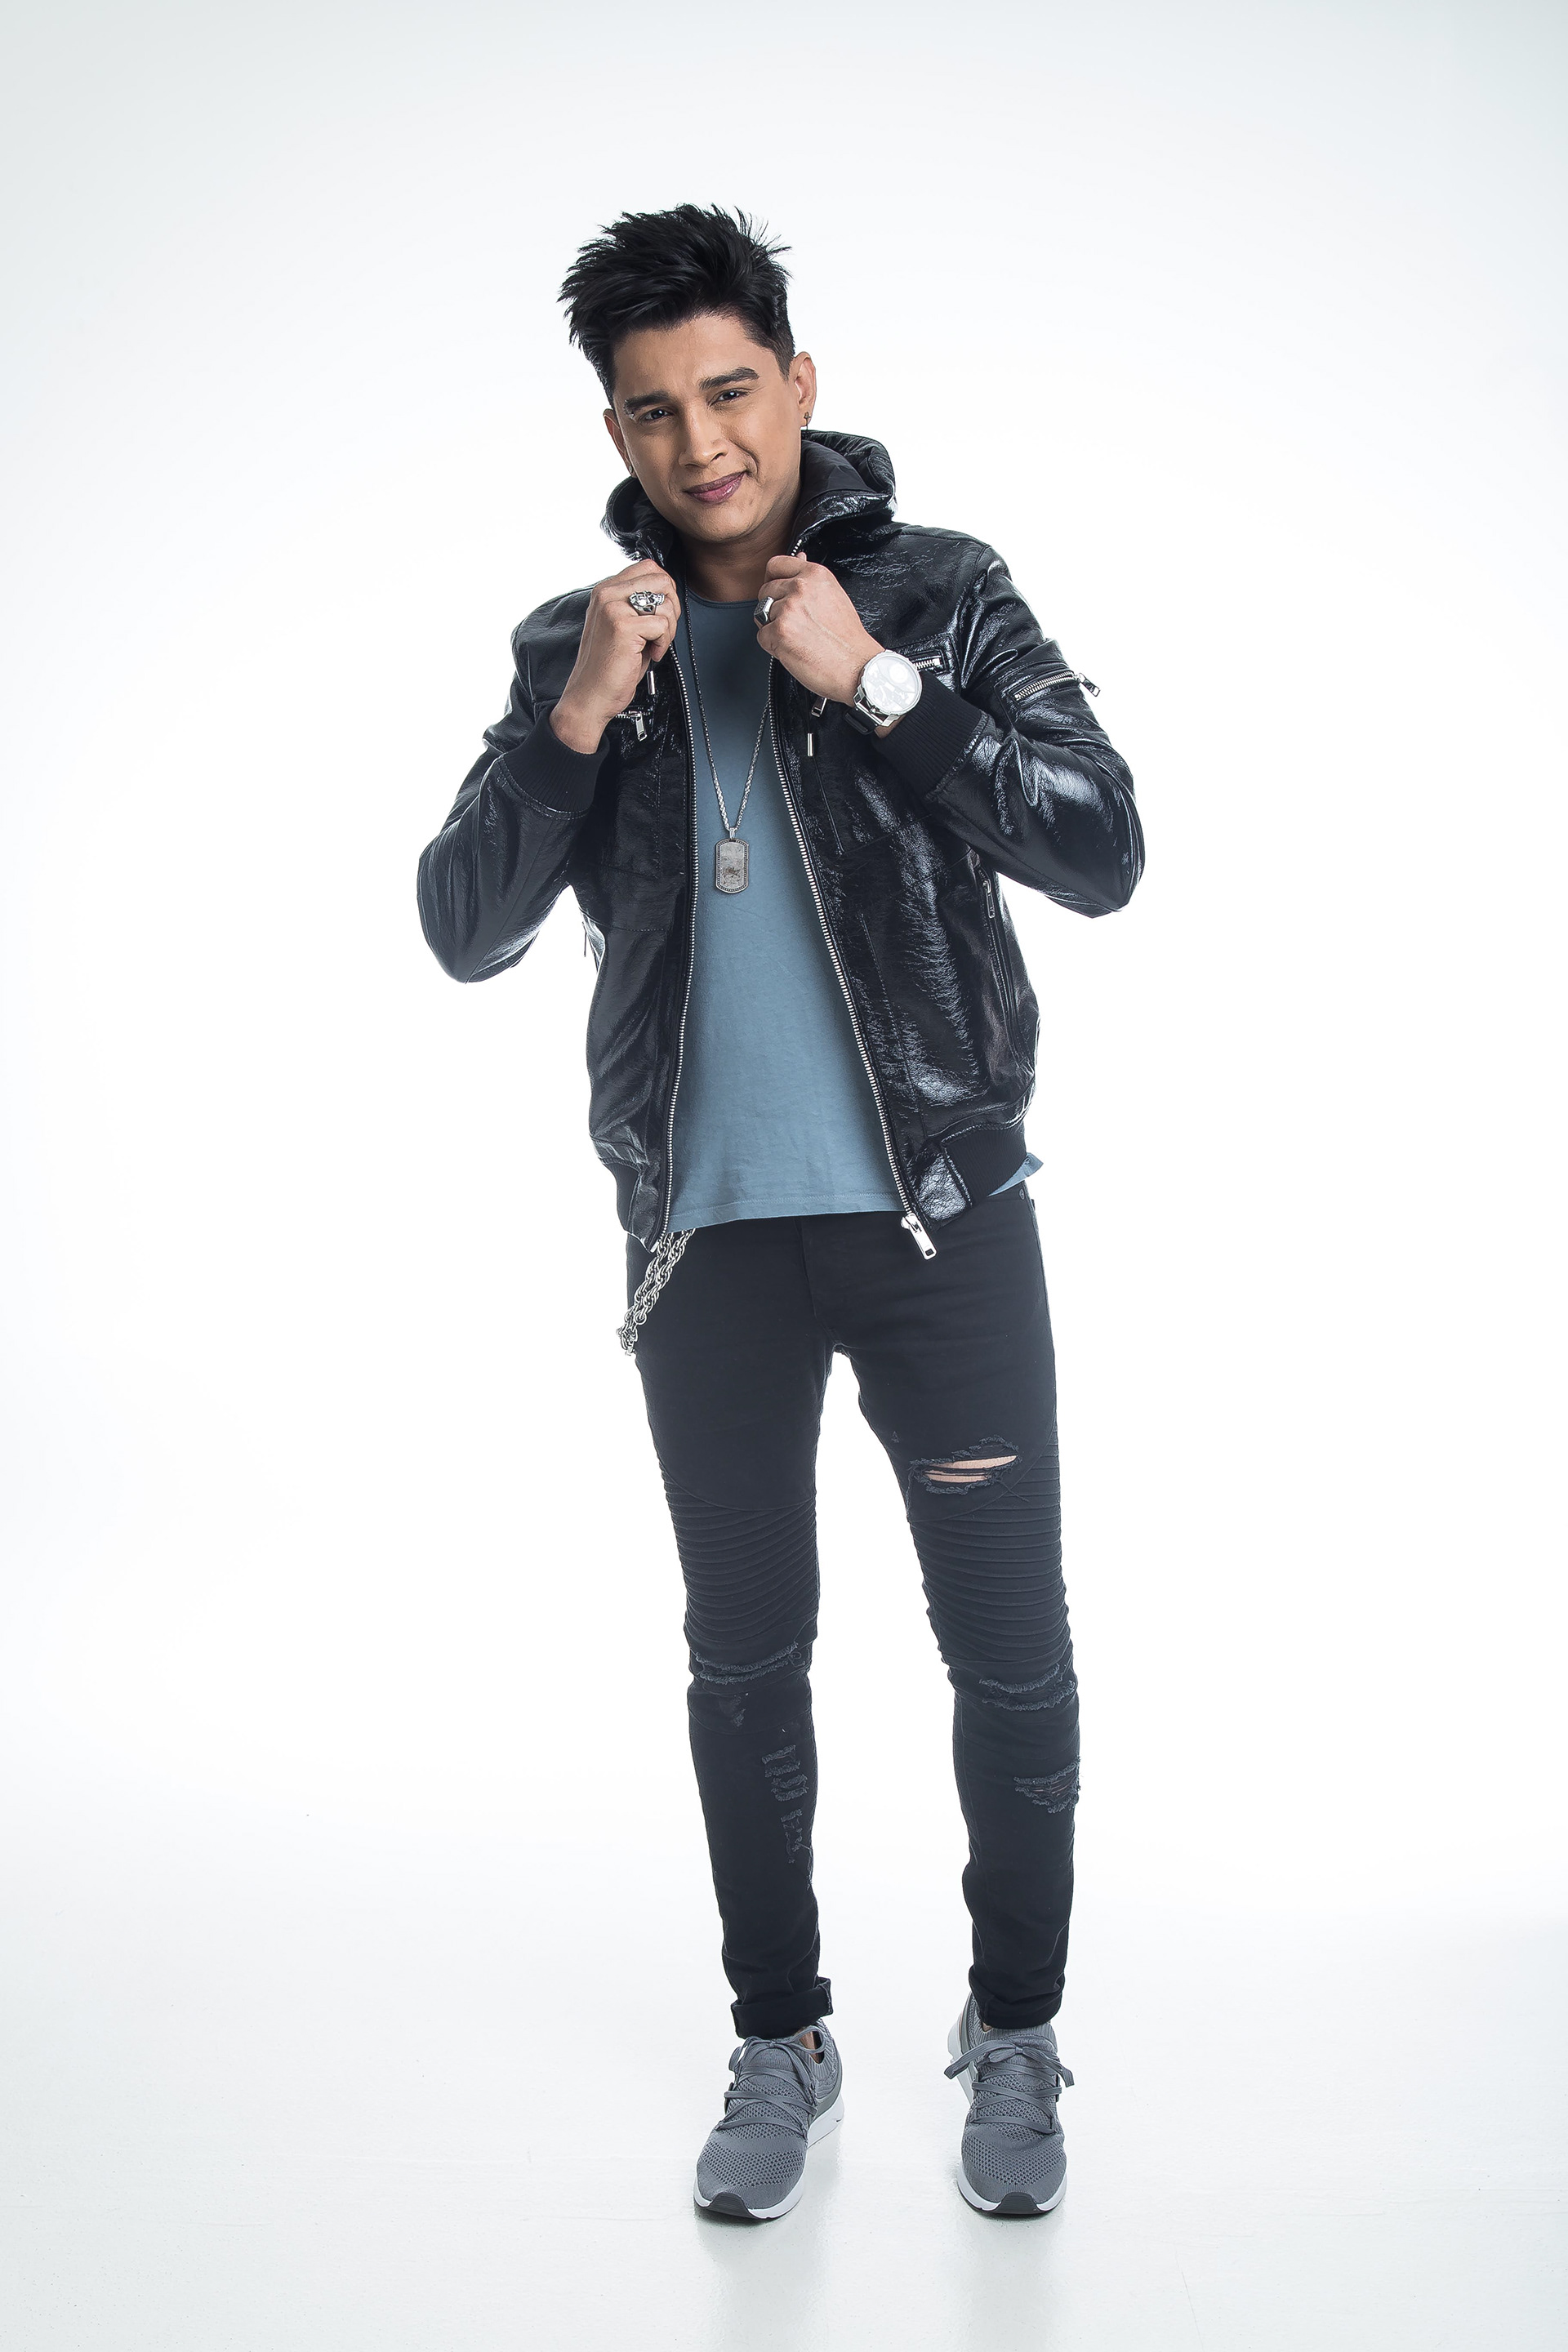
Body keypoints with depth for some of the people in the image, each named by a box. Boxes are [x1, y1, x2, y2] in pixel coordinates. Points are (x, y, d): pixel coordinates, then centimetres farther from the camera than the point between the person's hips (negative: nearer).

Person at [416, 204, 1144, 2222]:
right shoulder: (572, 644, 5)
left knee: (1010, 1651, 6)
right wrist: (578, 718, -16)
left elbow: (1105, 855, -11)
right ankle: (778, 2045, 30)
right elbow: (463, 931, -2)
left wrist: (876, 685, -19)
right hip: (706, 1237, 2)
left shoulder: (941, 595, -1)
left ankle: (1015, 2037, 27)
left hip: (940, 1216, -1)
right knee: (745, 1660, 13)